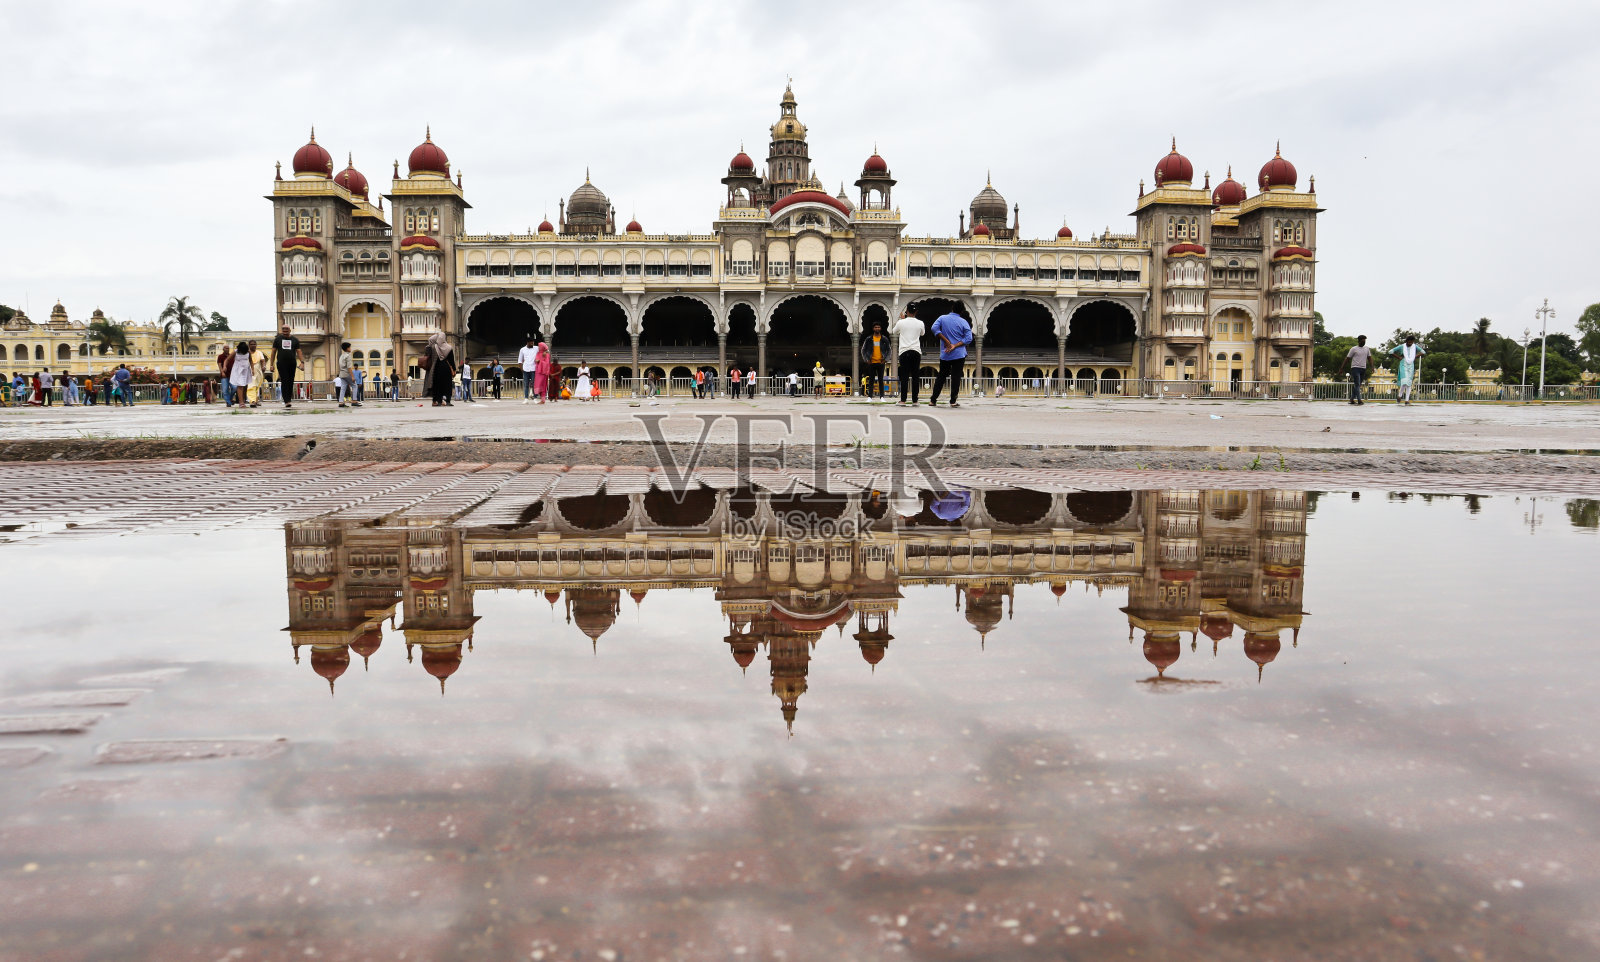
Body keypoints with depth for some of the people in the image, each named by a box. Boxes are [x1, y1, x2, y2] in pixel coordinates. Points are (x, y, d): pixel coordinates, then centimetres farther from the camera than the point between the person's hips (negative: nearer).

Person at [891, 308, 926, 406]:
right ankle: (914, 400, 2)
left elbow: (893, 332, 18)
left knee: (904, 376, 0)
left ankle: (903, 400, -4)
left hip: (904, 351, -1)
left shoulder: (901, 322, -3)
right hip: (916, 351, 1)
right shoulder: (920, 323, 2)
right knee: (916, 376, 3)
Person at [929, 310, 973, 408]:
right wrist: (955, 345, -14)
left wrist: (946, 341, -9)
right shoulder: (963, 322, 0)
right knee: (956, 377, 2)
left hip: (945, 355, 2)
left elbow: (934, 328, -13)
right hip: (959, 355, -2)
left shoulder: (942, 318, 2)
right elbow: (968, 338, -9)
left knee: (941, 377, 11)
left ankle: (933, 400, 11)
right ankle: (953, 401, -1)